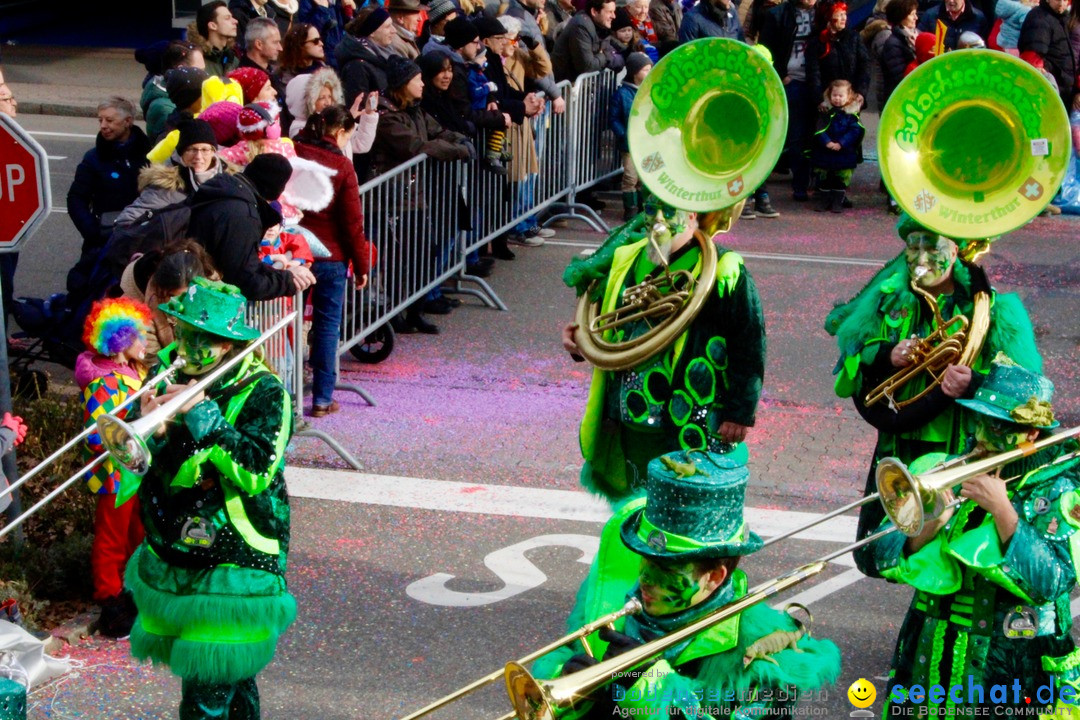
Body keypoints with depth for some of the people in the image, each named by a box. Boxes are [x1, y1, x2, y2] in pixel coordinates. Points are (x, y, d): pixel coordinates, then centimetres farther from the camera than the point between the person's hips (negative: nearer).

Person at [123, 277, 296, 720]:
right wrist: (151, 433, -16)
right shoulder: (174, 376, 3)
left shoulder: (262, 392, -13)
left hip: (232, 564, -6)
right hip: (170, 554, 6)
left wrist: (203, 415, -26)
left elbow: (255, 473, -26)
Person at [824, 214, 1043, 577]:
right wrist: (886, 356, -13)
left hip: (964, 456, -5)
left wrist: (975, 385, -31)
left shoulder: (992, 309, -7)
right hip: (899, 454, 5)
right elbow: (853, 364, 7)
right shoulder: (891, 301, 7)